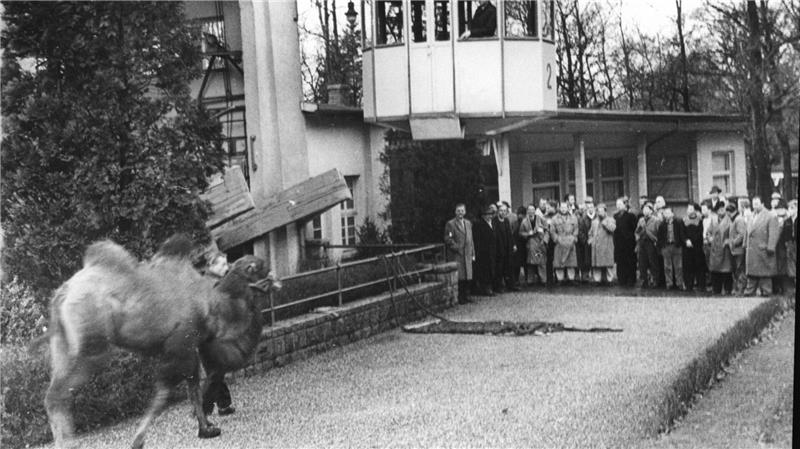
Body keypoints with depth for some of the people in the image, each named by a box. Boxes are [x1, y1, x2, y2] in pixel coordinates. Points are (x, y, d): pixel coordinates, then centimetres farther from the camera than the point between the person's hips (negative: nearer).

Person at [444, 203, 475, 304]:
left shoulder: (468, 223, 18)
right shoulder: (450, 224, -2)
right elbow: (447, 239, -8)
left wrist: (473, 253, 14)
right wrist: (457, 248, -16)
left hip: (467, 255, 6)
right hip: (456, 256, -6)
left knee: (468, 277, 5)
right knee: (459, 278, -7)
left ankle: (466, 297, 13)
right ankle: (459, 298, -3)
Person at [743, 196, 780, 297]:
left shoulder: (770, 217, -8)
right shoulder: (752, 216, 15)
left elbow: (773, 234, -13)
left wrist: (770, 247, -19)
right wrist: (746, 245, 11)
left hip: (763, 250, -7)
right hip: (752, 251, 7)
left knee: (765, 274, 1)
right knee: (751, 273, 11)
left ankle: (766, 292, 8)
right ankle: (749, 292, 16)